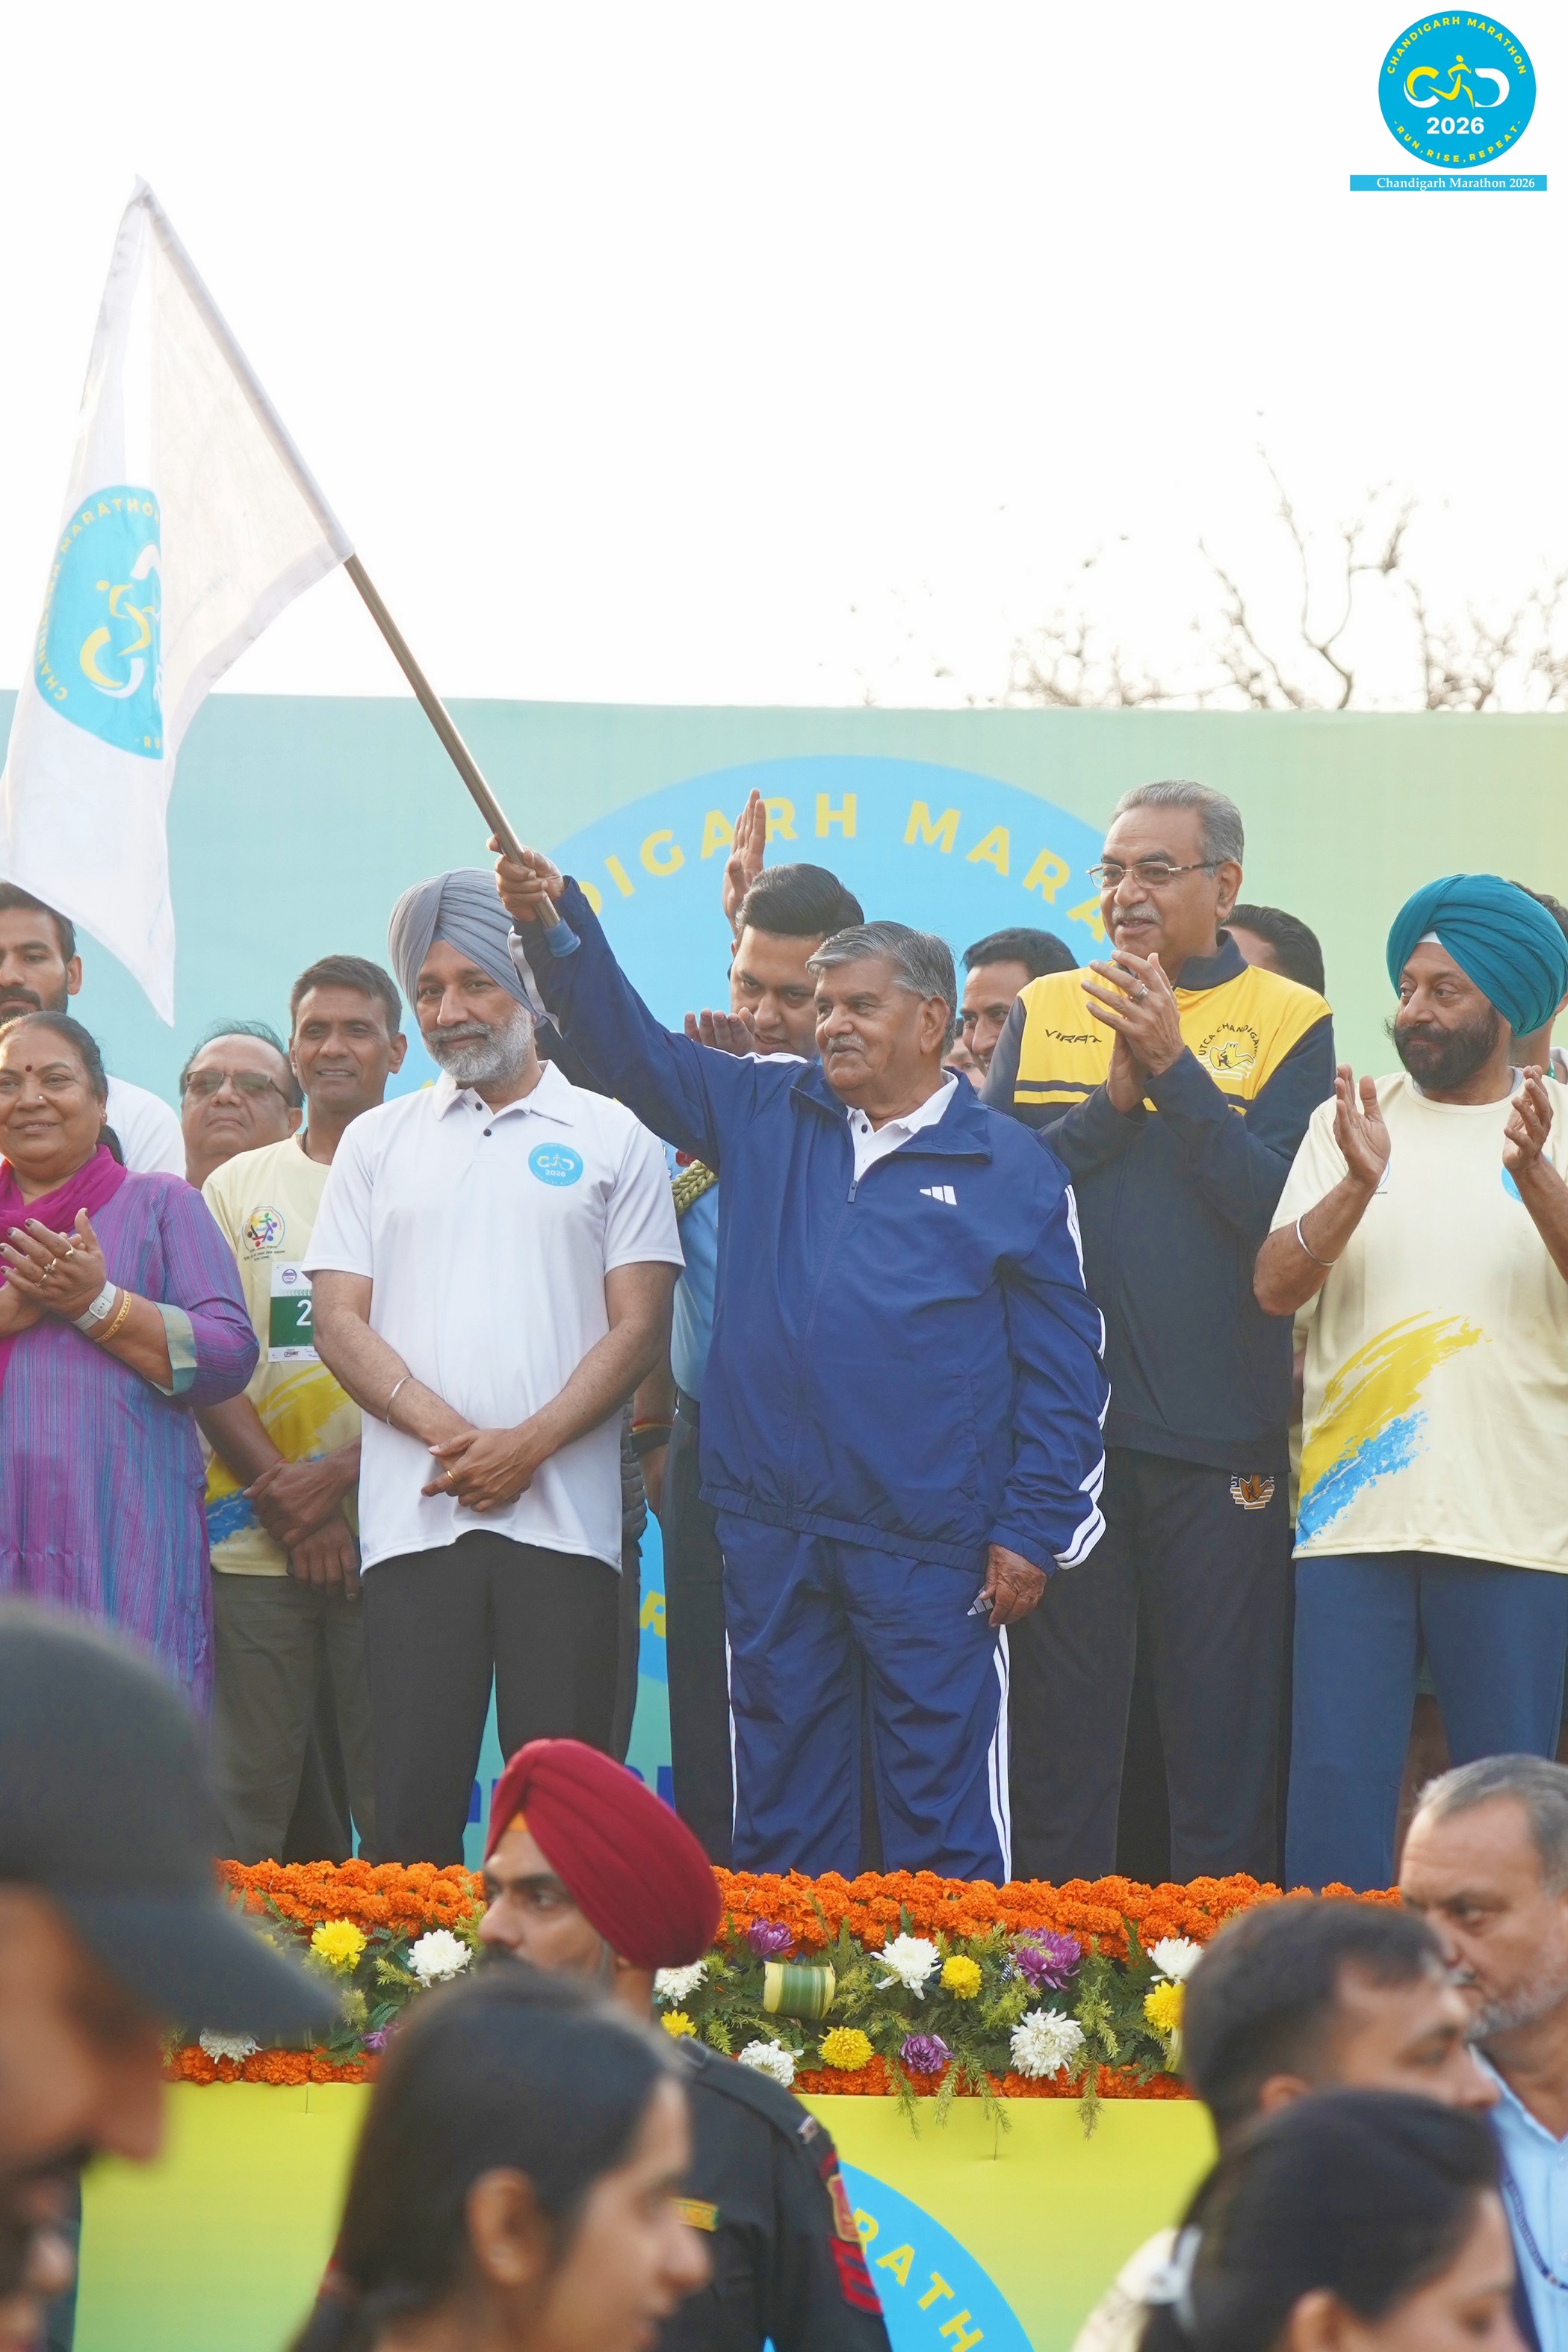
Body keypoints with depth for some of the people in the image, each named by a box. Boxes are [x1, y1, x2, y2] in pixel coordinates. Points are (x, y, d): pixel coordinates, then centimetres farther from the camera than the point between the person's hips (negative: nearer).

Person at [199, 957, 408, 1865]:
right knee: (246, 1799, -1)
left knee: (397, 1802, -3)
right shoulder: (239, 1187, 14)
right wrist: (279, 1489, -7)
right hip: (255, 1539, 2)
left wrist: (338, 1478, -11)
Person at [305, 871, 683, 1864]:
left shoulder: (613, 1138, 8)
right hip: (414, 1513, 2)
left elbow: (638, 1327, 2)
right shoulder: (378, 1142, 15)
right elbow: (341, 1323, 7)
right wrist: (446, 1431, -9)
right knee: (414, 1800, -2)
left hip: (563, 1513, -2)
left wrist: (529, 1443, -11)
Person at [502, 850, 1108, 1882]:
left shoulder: (1012, 1170, 2)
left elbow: (1065, 1366, 1)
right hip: (770, 1534, 4)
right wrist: (556, 923, -4)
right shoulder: (767, 1116, 12)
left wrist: (1033, 1531, -5)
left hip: (928, 1545, -4)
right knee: (781, 1810, 10)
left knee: (943, 1811, -2)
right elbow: (634, 1049, 11)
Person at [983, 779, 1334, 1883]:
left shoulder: (1289, 1023, 2)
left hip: (1221, 1434, -2)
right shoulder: (1042, 1013, 11)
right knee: (1060, 1719, 6)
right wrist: (1115, 1099, -11)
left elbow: (1280, 1212, -10)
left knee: (1224, 1726, 2)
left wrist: (1174, 1067, -15)